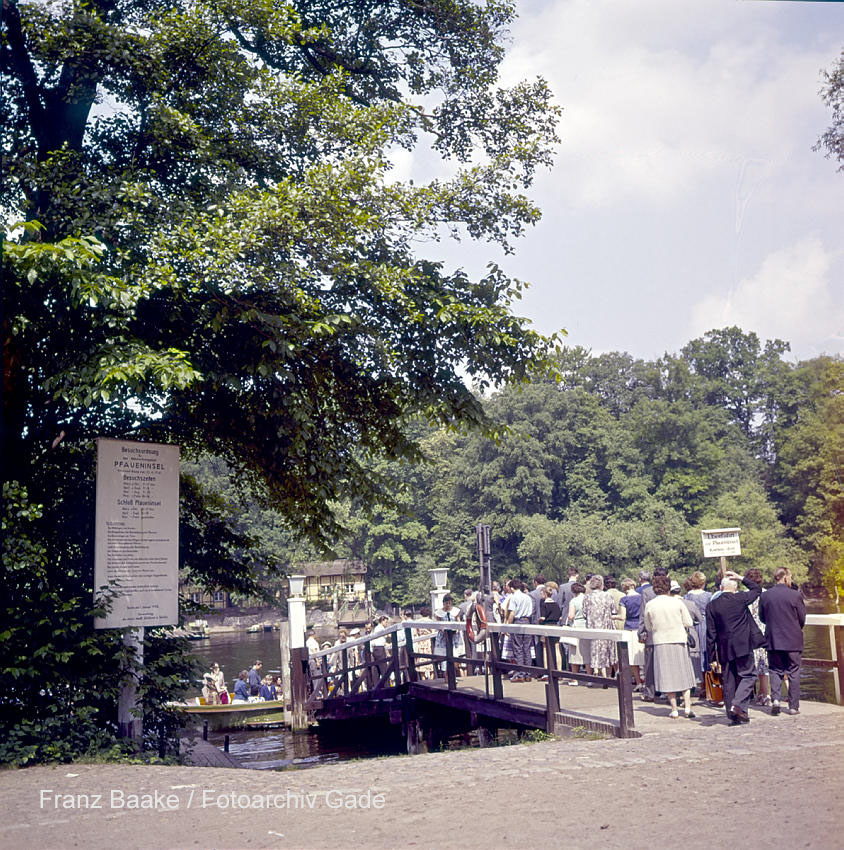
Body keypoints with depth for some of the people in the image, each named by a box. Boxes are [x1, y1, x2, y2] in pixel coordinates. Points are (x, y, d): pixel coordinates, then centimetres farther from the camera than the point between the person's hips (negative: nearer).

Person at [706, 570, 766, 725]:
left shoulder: (712, 605, 0)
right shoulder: (740, 599, -5)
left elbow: (711, 634, 1)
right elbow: (757, 589, 16)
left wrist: (712, 657, 5)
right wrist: (741, 578, 16)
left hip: (724, 649, 3)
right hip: (743, 646, -3)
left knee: (728, 682, 8)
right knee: (748, 675, 7)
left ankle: (734, 715, 11)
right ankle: (738, 704, -11)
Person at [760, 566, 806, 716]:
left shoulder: (765, 595, -2)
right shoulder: (796, 595, -11)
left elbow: (762, 618, 7)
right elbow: (802, 619, -3)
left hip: (773, 640, 2)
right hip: (793, 640, -2)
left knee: (775, 670, 12)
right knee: (793, 672, 7)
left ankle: (775, 698, -6)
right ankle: (793, 706, 9)